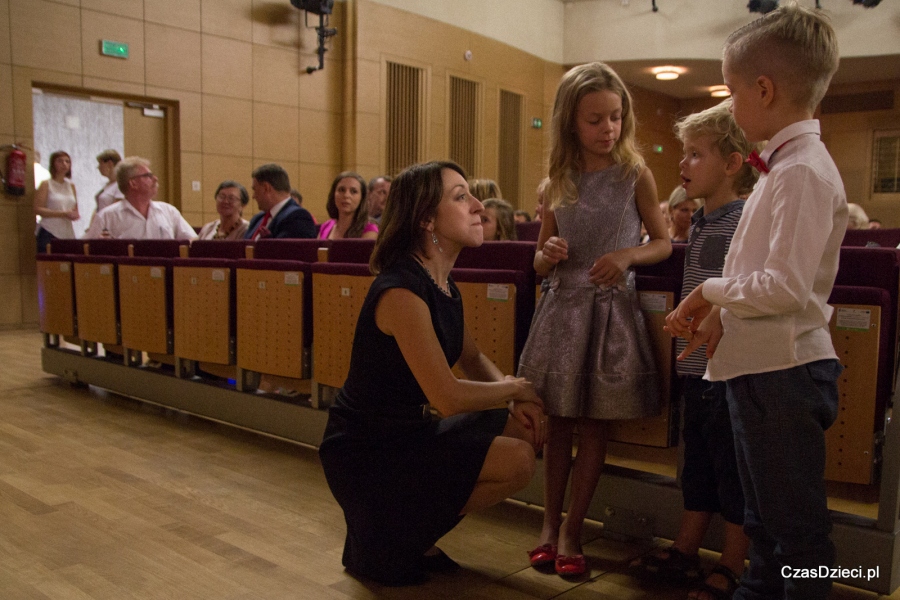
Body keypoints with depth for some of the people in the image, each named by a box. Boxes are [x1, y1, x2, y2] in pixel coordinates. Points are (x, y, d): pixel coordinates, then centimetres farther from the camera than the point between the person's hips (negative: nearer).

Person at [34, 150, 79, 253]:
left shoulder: (71, 186, 15)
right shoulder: (46, 185, 1)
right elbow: (38, 209, -8)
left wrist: (75, 215, -2)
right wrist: (63, 213, -14)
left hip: (68, 233, 4)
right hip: (49, 233, -4)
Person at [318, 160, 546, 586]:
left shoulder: (443, 285, 5)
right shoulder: (402, 290, -23)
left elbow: (473, 359, 16)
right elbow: (448, 398, -25)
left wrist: (518, 401, -2)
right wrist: (516, 389, -8)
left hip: (408, 432, 9)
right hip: (365, 451, -9)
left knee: (527, 430, 7)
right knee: (517, 462, -17)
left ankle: (411, 532, 12)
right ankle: (384, 539, 0)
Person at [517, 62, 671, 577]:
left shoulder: (635, 174, -2)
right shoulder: (559, 181, 5)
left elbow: (664, 242, 3)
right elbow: (541, 263, 11)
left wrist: (629, 254, -16)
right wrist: (548, 256, -12)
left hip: (611, 309, -2)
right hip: (563, 307, 2)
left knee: (594, 426, 4)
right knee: (559, 423, 8)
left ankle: (571, 530, 17)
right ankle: (551, 523, 21)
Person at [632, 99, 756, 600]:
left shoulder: (743, 222, -16)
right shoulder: (702, 223, 13)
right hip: (698, 370, 9)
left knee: (733, 473, 6)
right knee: (697, 467, 19)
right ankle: (685, 554, 33)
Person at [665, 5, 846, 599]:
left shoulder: (803, 170, -19)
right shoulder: (783, 165, 12)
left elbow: (787, 286, -26)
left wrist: (712, 290, -13)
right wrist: (721, 314, 3)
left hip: (785, 373, -10)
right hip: (759, 366, 10)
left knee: (796, 525, 5)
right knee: (765, 518, 24)